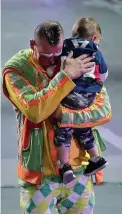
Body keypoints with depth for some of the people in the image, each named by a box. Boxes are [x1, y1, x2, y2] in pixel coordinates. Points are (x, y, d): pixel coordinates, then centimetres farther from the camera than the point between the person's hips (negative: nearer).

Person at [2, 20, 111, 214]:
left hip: (78, 169, 3)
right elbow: (34, 110, -26)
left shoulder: (80, 63, -1)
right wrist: (66, 76, -26)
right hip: (39, 173, -3)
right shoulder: (16, 69, -10)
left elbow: (104, 110, -7)